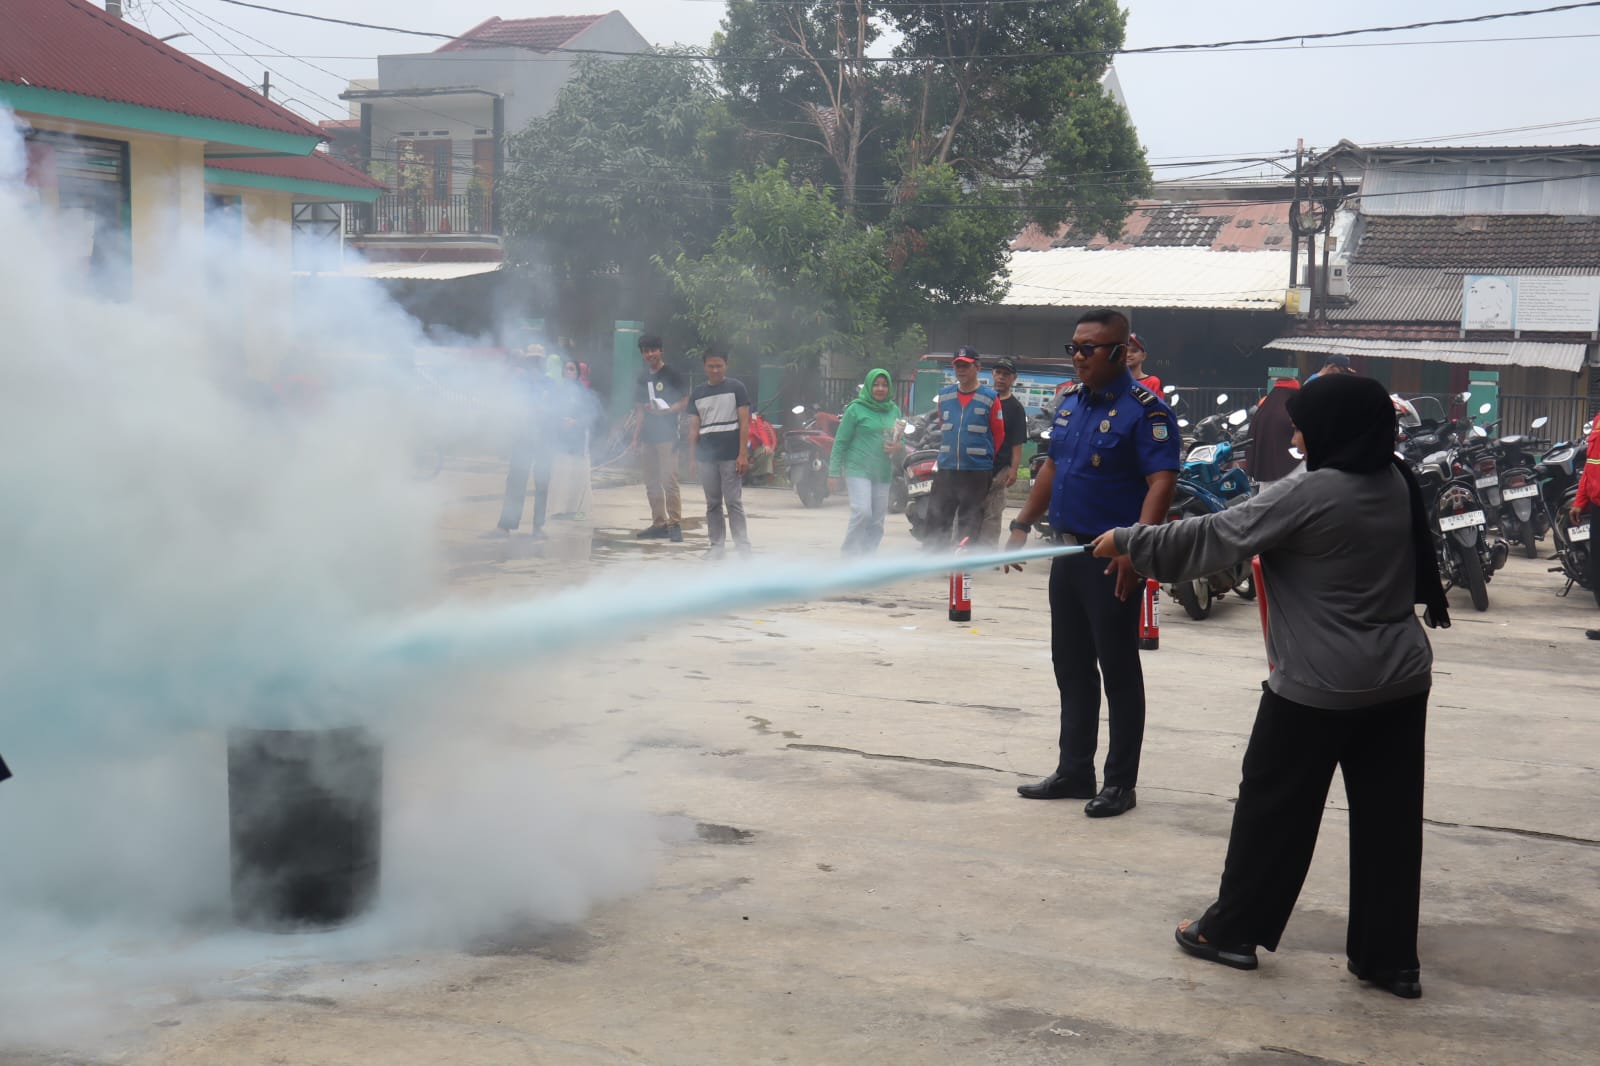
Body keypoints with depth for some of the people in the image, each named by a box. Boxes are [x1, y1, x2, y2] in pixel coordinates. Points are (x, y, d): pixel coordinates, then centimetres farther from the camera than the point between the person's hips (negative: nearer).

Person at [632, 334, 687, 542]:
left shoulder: (672, 374, -4)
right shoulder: (643, 377, 15)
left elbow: (685, 401, -6)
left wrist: (665, 411, -21)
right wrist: (636, 437, 15)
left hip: (667, 435, -7)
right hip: (647, 436, 7)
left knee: (669, 480, -13)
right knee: (651, 483, 7)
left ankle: (675, 523, -10)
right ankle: (659, 523, 14)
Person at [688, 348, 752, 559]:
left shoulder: (736, 387, 1)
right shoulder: (697, 393, 12)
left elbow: (744, 422, -3)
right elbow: (694, 427, 12)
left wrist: (743, 454, -10)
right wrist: (692, 458, 5)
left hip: (731, 455, -4)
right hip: (706, 456, 4)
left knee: (734, 502, -6)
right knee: (713, 504, 7)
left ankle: (743, 545, -3)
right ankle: (717, 545, 13)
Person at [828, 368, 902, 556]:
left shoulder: (894, 410, 13)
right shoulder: (856, 409, -3)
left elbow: (900, 439, 23)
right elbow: (841, 441, -2)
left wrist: (897, 447, -2)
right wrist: (834, 472, -6)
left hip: (883, 472, 6)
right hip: (858, 469, -6)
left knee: (877, 522, 6)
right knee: (862, 512, -20)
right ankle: (850, 555, -6)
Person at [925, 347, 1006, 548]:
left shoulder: (989, 398, -6)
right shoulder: (944, 395, 7)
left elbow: (999, 434, 1)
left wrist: (986, 458, 9)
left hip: (977, 471, -4)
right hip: (946, 469, 4)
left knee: (969, 525, 4)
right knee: (936, 520, 3)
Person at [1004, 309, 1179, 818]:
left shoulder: (1145, 409, -13)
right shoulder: (1070, 401, 11)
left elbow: (1161, 483, -20)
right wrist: (1022, 525, 15)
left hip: (1112, 560, -8)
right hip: (1069, 550, 8)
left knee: (1118, 670, 1)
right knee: (1071, 666, 14)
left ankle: (1120, 782, 10)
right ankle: (1074, 771, 25)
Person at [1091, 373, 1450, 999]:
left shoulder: (1311, 494, -17)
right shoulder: (1397, 484, 6)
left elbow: (1214, 538, -12)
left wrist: (1127, 542, -2)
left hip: (1319, 687, -7)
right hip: (1401, 681, 7)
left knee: (1274, 807, 7)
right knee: (1388, 818, 9)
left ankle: (1233, 931, 19)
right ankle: (1390, 958, 16)